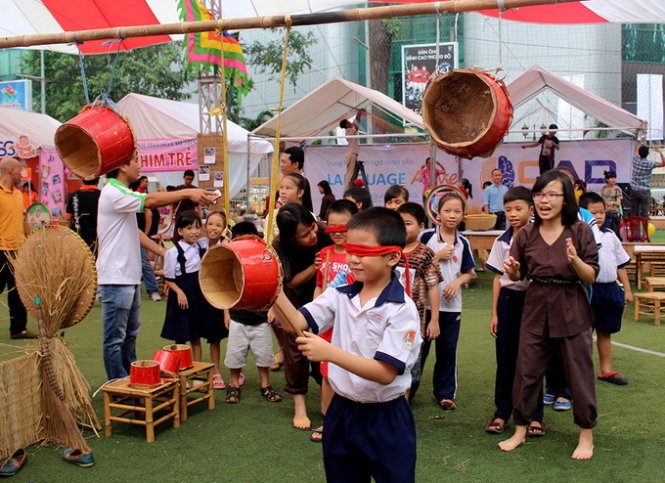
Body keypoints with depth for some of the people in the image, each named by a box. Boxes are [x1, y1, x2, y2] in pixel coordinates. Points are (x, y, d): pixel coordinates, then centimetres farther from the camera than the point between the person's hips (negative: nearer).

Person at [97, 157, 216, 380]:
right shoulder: (113, 193, -16)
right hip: (116, 278, -11)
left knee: (130, 334, 19)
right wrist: (187, 193, -21)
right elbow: (150, 200, -27)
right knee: (115, 338, -1)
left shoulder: (122, 193, 16)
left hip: (129, 277, 11)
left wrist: (164, 252, 14)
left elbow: (134, 232, 20)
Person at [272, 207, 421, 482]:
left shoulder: (402, 309, -16)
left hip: (386, 420, -5)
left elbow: (385, 372, -23)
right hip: (341, 413, 5)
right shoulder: (340, 297, 1)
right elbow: (298, 323, -10)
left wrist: (330, 353, -31)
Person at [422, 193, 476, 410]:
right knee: (420, 347, 5)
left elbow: (470, 273, 10)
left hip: (452, 304, 2)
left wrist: (458, 281, -9)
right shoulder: (428, 237, -3)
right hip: (425, 301, -2)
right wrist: (437, 257, -13)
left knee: (448, 349, 7)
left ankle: (445, 393, 18)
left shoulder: (463, 243, 5)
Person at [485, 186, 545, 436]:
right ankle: (502, 411, 19)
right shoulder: (502, 242, 5)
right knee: (505, 359, 8)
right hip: (508, 299, 3)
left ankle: (534, 415, 15)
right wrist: (494, 313, 5)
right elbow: (498, 278, 7)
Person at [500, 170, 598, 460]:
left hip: (572, 311, -2)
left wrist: (575, 260, -27)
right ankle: (520, 431, 24)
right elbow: (517, 276, 9)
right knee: (526, 371, 8)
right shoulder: (526, 235, 1)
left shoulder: (580, 231, -7)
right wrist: (512, 270, -14)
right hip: (536, 309, 3)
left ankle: (586, 436, 23)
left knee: (579, 374, 6)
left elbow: (592, 277, -7)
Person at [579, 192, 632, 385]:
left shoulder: (610, 235, 10)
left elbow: (621, 264, 16)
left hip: (610, 289, 6)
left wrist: (627, 290, 15)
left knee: (605, 331, 17)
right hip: (588, 290, -6)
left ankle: (606, 370, 29)